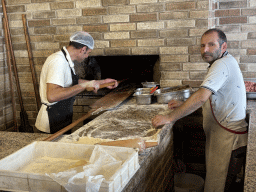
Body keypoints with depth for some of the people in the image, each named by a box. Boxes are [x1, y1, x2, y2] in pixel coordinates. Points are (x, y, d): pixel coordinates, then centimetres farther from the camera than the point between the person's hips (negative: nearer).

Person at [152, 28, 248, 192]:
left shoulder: (222, 64, -20)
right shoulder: (226, 62, 15)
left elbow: (201, 97, -31)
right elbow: (207, 97, 22)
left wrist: (170, 117, -28)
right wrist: (183, 104, 13)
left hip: (227, 135, -10)